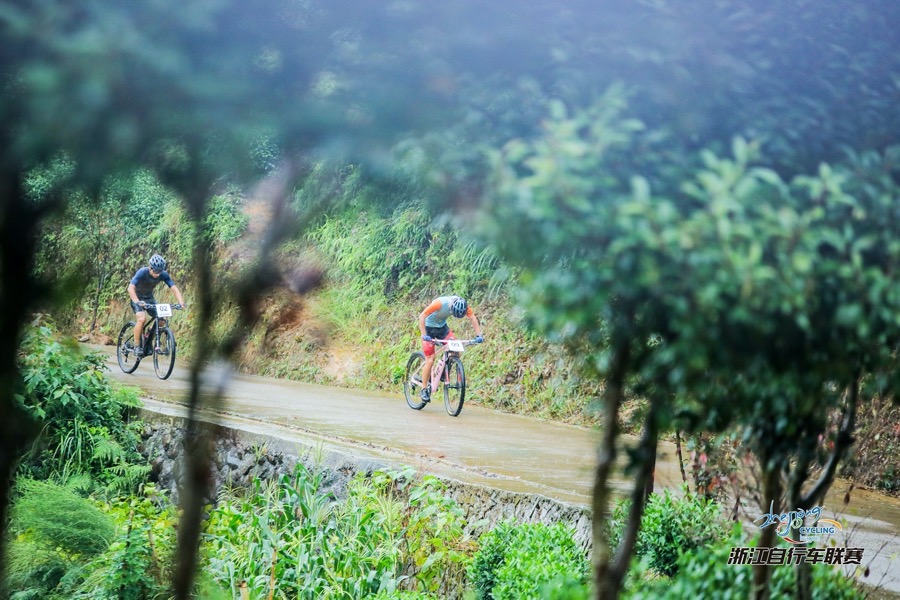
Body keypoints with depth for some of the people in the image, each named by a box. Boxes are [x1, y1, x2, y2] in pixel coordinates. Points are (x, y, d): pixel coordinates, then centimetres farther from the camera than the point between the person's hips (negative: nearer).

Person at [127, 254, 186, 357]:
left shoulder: (163, 275, -17)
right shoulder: (142, 272, -29)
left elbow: (174, 288, -20)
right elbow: (131, 288, -38)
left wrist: (181, 302, -37)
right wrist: (138, 302, -53)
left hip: (149, 298, 5)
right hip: (137, 298, -5)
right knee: (142, 319, -29)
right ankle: (137, 346, -17)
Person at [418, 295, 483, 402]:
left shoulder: (463, 305, -21)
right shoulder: (440, 303, -35)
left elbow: (472, 318, -14)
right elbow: (422, 316, -33)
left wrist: (478, 335, -26)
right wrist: (424, 335, -40)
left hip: (442, 326, 5)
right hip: (429, 327, -5)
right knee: (430, 360, -10)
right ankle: (424, 389, 1)